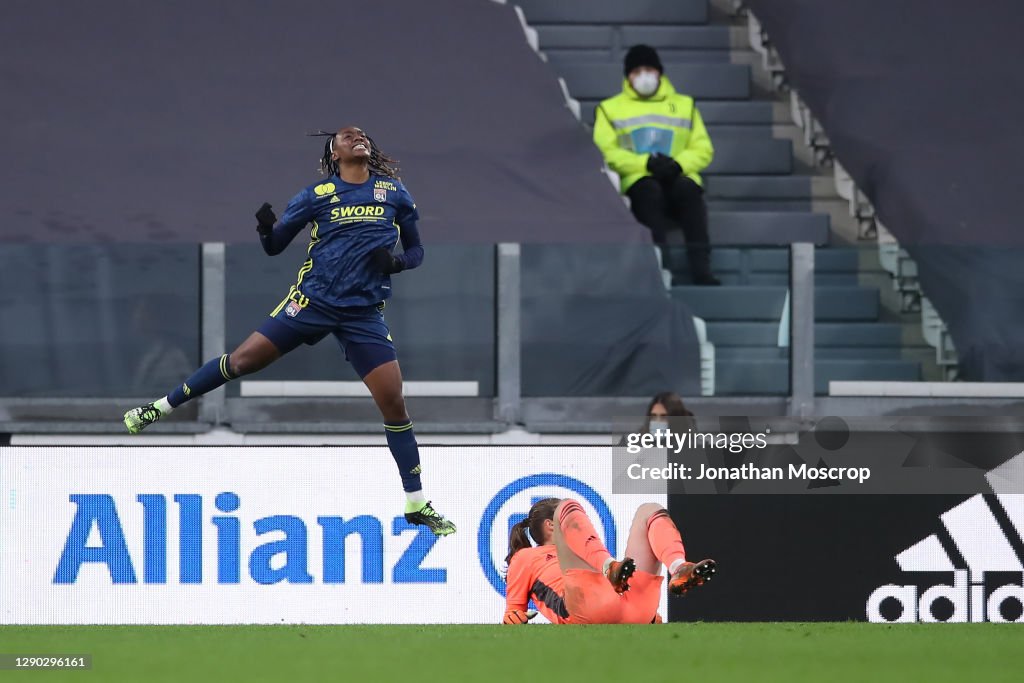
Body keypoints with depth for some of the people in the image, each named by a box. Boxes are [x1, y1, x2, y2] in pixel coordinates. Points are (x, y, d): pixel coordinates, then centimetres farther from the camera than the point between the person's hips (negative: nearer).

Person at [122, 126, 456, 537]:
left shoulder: (394, 193, 5)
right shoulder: (319, 194, 0)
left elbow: (415, 250, 14)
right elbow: (274, 246, 3)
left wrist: (398, 262, -9)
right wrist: (266, 229, -20)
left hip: (364, 313, 1)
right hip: (314, 300, -1)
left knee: (393, 403, -4)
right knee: (245, 359, -5)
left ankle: (417, 504, 6)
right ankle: (163, 407, 13)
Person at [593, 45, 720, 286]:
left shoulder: (684, 105, 24)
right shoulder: (610, 109, 18)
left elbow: (703, 149, 14)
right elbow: (606, 152, 2)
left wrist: (678, 163, -9)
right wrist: (646, 163, -14)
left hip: (679, 177, 1)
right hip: (637, 181, -1)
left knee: (688, 191, -35)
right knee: (650, 191, -38)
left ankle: (700, 267, -42)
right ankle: (664, 264, -48)